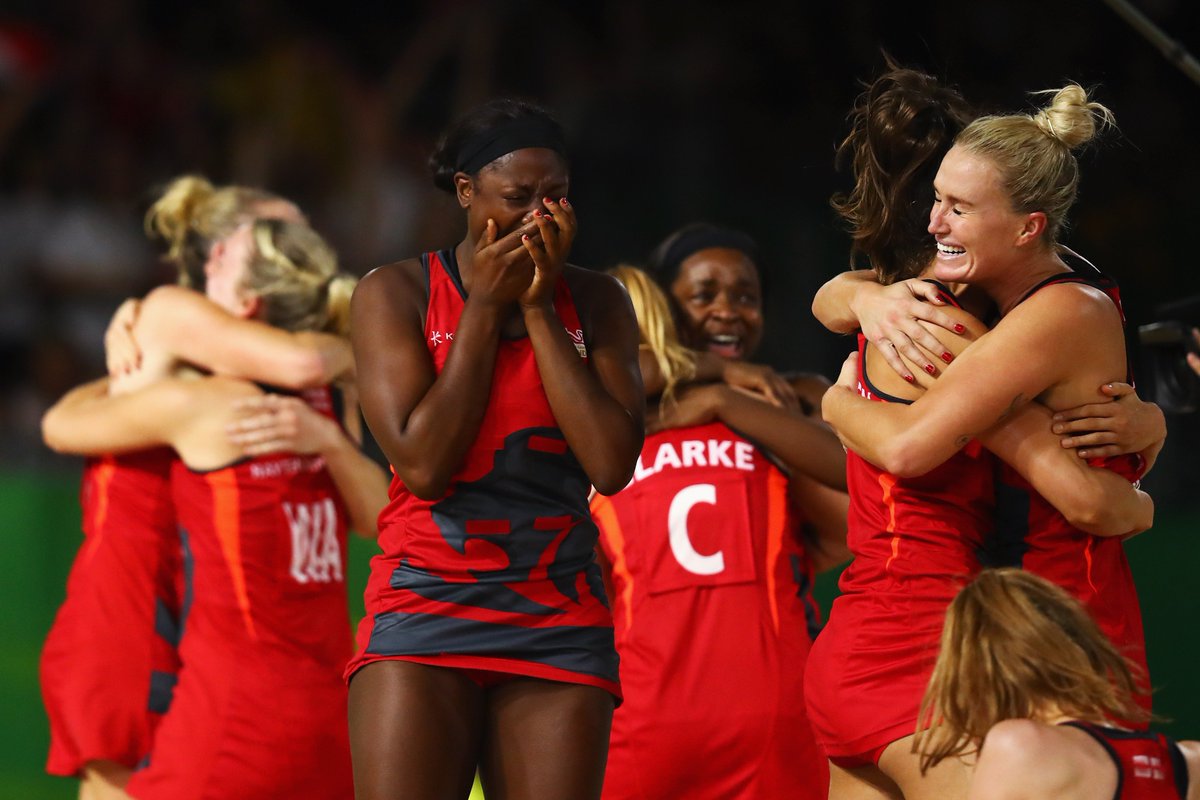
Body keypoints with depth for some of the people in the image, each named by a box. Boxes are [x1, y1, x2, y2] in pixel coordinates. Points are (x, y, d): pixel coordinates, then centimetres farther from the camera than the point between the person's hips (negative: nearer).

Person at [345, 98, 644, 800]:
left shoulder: (596, 302, 9)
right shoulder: (396, 293, 3)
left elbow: (611, 465, -4)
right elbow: (423, 464, -9)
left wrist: (539, 308, -4)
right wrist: (484, 305, -6)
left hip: (560, 621, 2)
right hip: (426, 610, -2)